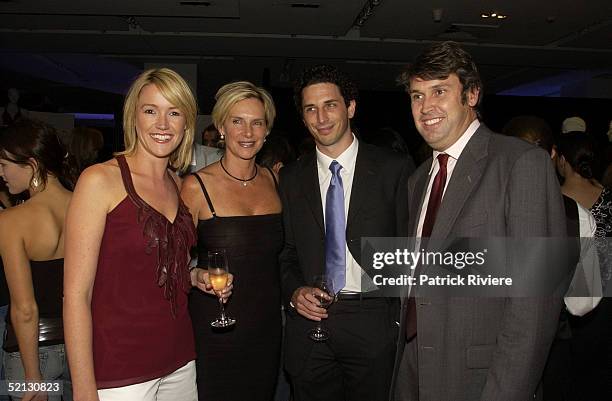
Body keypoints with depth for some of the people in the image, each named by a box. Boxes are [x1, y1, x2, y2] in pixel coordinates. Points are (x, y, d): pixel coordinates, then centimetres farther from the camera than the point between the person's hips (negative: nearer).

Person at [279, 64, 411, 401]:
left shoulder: (392, 169, -3)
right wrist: (294, 291, -8)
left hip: (372, 320, -2)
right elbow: (286, 250, 9)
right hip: (309, 319, 2)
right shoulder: (291, 178, 5)